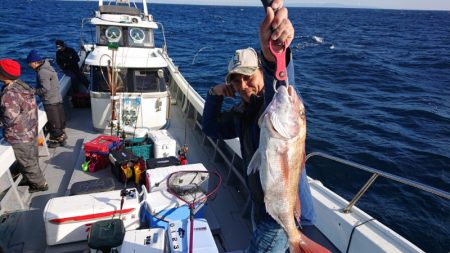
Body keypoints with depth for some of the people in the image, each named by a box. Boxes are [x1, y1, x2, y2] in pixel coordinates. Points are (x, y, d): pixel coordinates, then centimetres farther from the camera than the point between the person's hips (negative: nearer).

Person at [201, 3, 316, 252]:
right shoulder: (242, 112, 3)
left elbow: (282, 84, -46)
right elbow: (211, 128, 12)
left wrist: (275, 55, -68)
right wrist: (215, 96, -4)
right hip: (262, 204, 9)